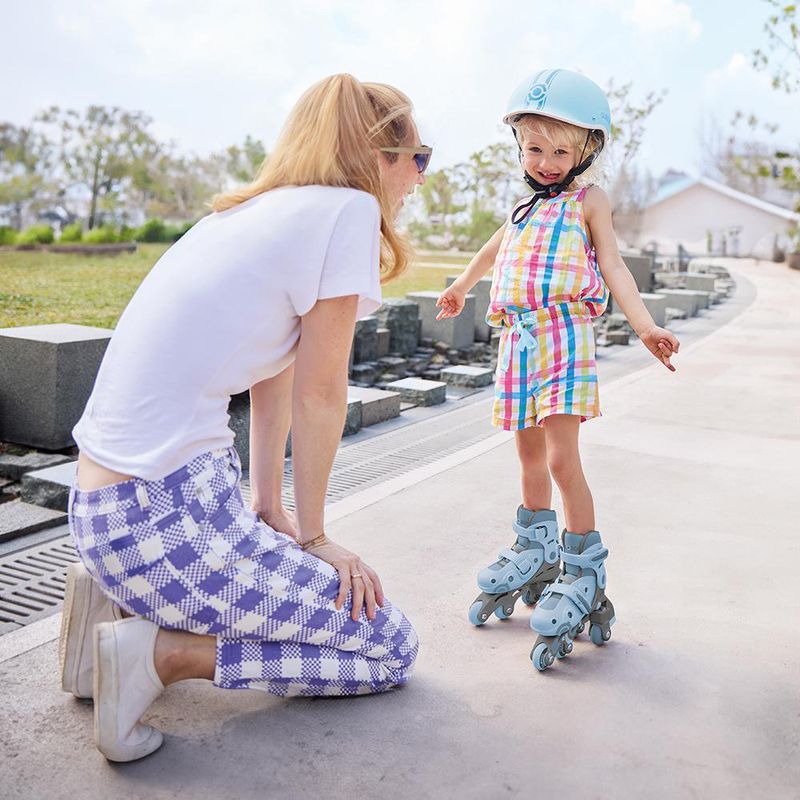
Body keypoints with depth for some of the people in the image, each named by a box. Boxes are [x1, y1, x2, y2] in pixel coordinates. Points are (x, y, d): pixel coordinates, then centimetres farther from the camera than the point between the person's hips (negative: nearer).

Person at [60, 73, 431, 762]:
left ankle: (121, 600, 16)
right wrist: (311, 535, 2)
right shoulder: (347, 209, -10)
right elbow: (319, 394, -9)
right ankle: (160, 651, -5)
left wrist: (272, 512, 17)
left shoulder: (258, 210, 15)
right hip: (163, 518, -9)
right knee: (393, 649, 3)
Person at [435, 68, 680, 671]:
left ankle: (585, 578, -4)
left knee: (562, 460, -14)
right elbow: (496, 247, 37)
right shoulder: (527, 206, 20)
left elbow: (613, 266, -5)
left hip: (566, 336, -6)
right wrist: (462, 287, 51)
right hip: (519, 340, 6)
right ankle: (535, 557, 29)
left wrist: (646, 326, -20)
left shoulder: (588, 200, 3)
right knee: (531, 457, 13)